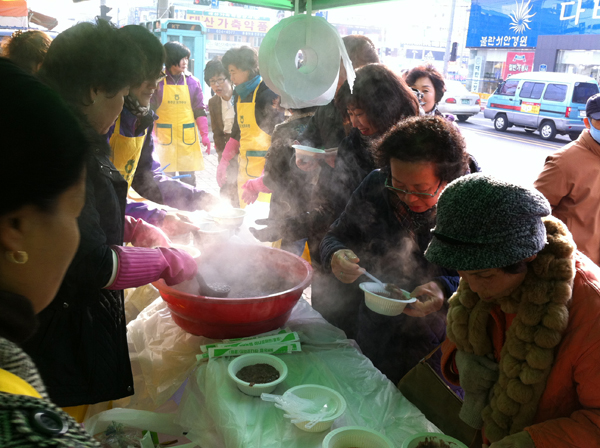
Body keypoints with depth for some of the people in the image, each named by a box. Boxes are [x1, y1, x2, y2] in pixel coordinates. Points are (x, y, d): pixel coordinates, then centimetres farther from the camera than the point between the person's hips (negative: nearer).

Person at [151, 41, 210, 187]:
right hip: (164, 139, -2)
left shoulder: (192, 82, 6)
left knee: (189, 179, 5)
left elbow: (200, 110, 9)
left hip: (188, 140, 2)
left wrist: (205, 135, 3)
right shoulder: (158, 81, -1)